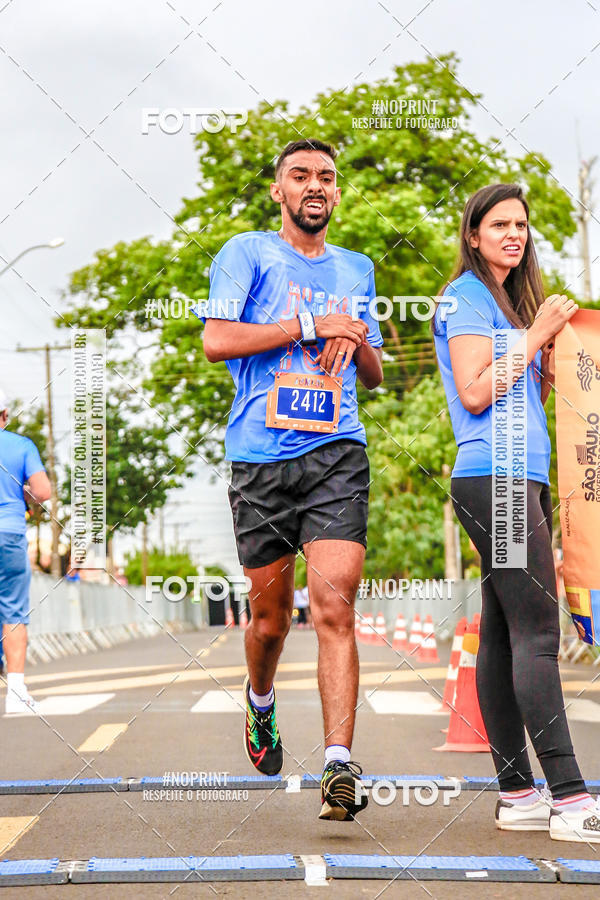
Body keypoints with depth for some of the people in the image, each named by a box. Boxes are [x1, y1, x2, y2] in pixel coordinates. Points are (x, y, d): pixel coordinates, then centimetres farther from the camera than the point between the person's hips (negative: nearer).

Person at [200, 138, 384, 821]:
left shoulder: (356, 269, 21)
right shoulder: (248, 253, 6)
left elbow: (374, 375, 28)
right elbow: (217, 339, -8)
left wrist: (358, 342, 4)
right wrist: (313, 325, -9)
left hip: (338, 455, 2)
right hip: (260, 457, -2)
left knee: (334, 608, -13)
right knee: (270, 613, 8)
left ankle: (339, 766, -17)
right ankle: (260, 703, 40)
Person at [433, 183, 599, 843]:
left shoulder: (510, 298, 24)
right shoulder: (467, 297, -4)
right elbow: (475, 393, -14)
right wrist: (537, 334, -9)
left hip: (520, 479, 10)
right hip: (494, 476, -10)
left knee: (503, 634, 6)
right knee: (536, 632, -15)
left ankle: (516, 794, 6)